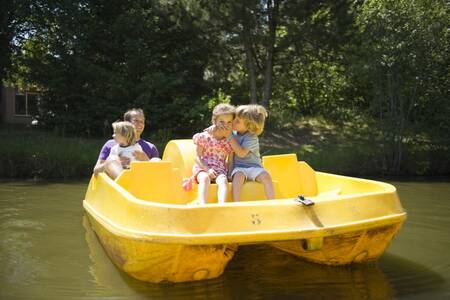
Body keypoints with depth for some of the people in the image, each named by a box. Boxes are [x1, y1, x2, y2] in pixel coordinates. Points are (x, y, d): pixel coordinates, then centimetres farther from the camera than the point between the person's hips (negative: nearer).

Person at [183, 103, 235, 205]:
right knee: (205, 178, -37)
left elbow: (229, 161, 12)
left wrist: (228, 171, -9)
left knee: (223, 180, -33)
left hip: (220, 170, 2)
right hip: (203, 167, -1)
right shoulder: (204, 137, 0)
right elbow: (198, 157, -1)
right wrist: (207, 169, -17)